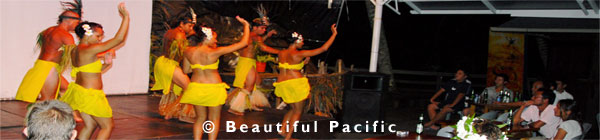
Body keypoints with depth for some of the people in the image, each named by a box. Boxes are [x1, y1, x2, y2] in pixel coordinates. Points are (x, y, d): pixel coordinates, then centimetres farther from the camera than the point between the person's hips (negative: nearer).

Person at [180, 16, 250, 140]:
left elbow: (186, 70, 13)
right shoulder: (214, 52, -17)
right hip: (213, 88, -4)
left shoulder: (188, 52, -5)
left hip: (196, 87, 4)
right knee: (214, 119, 12)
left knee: (200, 117, 17)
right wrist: (246, 25, -3)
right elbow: (243, 43, -14)